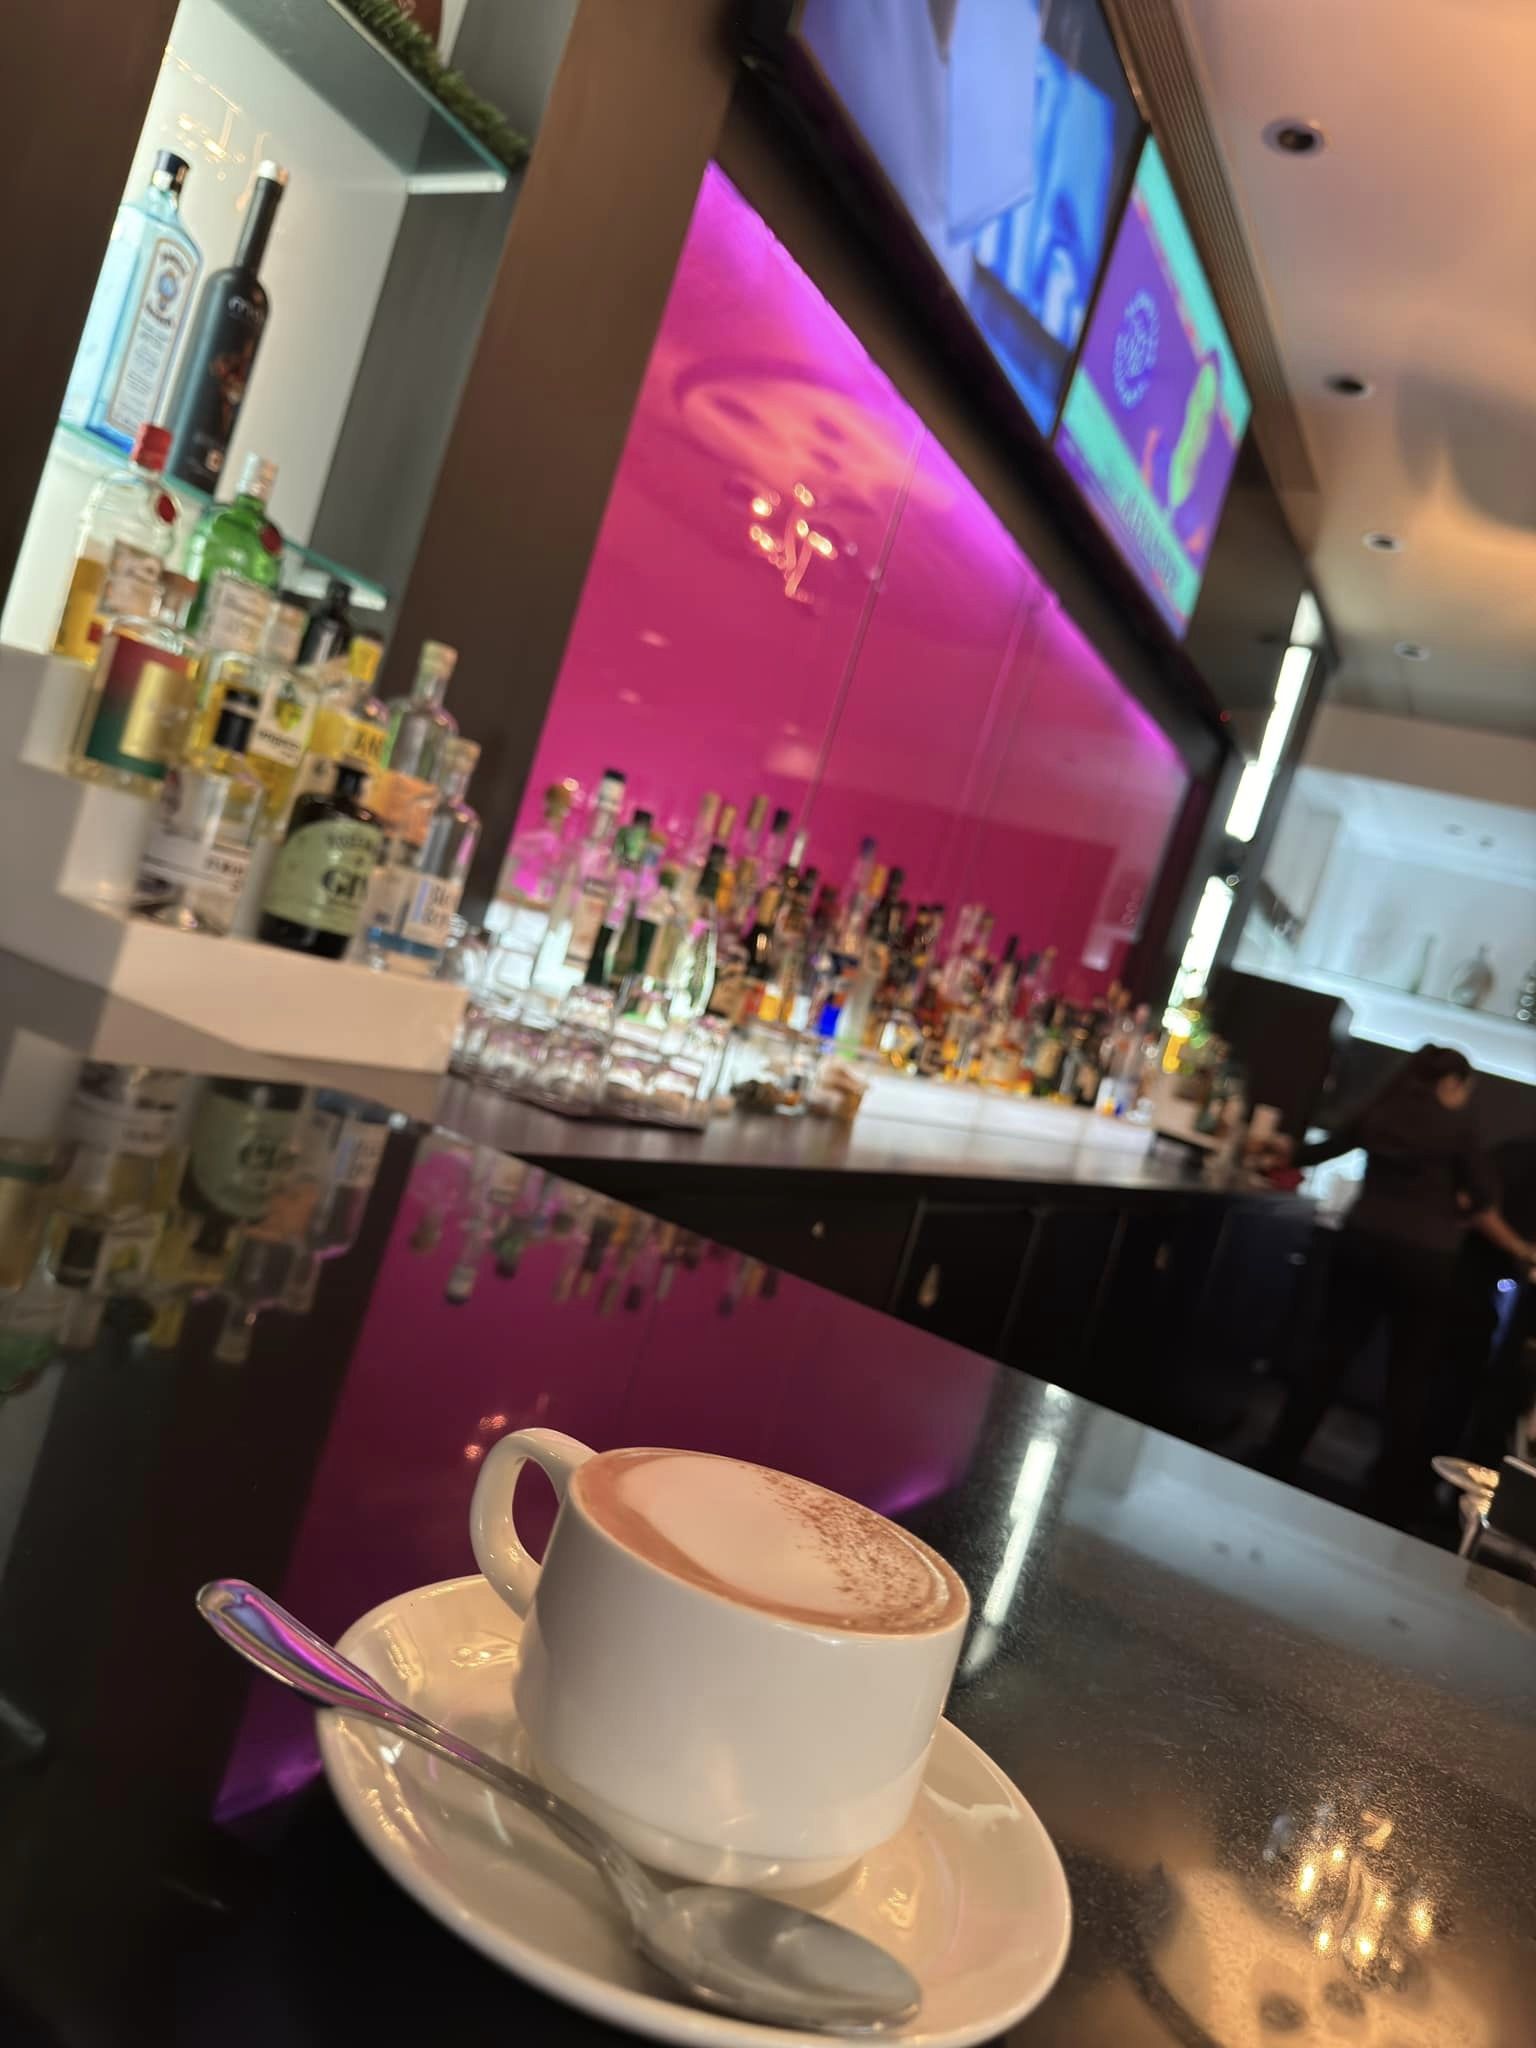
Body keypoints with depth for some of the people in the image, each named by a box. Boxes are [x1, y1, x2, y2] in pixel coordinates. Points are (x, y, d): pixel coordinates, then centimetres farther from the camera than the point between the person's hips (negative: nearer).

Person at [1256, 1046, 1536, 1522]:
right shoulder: (1458, 1125, -4)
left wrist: (1286, 1153, 44)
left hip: (1363, 1241, 4)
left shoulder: (1379, 1113, 8)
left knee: (1331, 1354, 13)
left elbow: (1322, 1150, 23)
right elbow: (1481, 1205, -2)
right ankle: (1391, 1499, 13)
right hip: (1423, 1257, -4)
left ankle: (1277, 1464, 16)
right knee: (1410, 1377, 7)